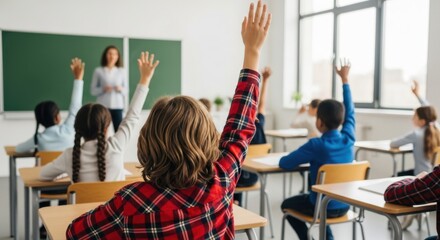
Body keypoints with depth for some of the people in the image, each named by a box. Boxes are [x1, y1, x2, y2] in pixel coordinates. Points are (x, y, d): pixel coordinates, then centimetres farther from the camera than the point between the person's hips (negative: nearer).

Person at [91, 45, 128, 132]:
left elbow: (126, 90, 9)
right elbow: (92, 90, 4)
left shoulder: (121, 71, 8)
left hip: (117, 106, 1)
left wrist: (120, 89, -11)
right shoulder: (98, 71, 3)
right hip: (103, 106, -1)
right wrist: (103, 89, -13)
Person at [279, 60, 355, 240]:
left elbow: (284, 164, -21)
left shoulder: (316, 145, -24)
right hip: (344, 206, 6)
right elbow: (350, 112, 8)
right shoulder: (348, 139, -9)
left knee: (287, 205, 23)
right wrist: (345, 80, 15)